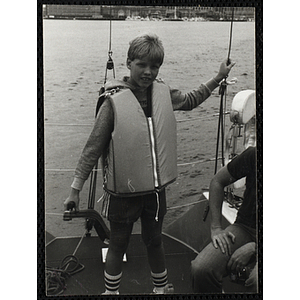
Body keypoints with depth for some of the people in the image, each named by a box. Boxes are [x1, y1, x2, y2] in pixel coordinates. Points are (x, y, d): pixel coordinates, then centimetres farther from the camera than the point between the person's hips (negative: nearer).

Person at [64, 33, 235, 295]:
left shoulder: (163, 94, -2)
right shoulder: (114, 101, -17)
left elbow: (190, 101, 21)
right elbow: (93, 148, -13)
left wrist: (218, 78, 20)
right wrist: (76, 189, -13)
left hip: (155, 188, 4)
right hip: (123, 192, -4)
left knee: (154, 241, 22)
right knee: (118, 245, 13)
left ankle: (161, 288, 42)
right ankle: (111, 291, 34)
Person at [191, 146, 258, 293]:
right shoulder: (253, 155, -6)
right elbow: (217, 181, 7)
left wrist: (252, 248, -20)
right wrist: (216, 228, 1)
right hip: (244, 227, 3)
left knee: (257, 281, -37)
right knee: (200, 269, -24)